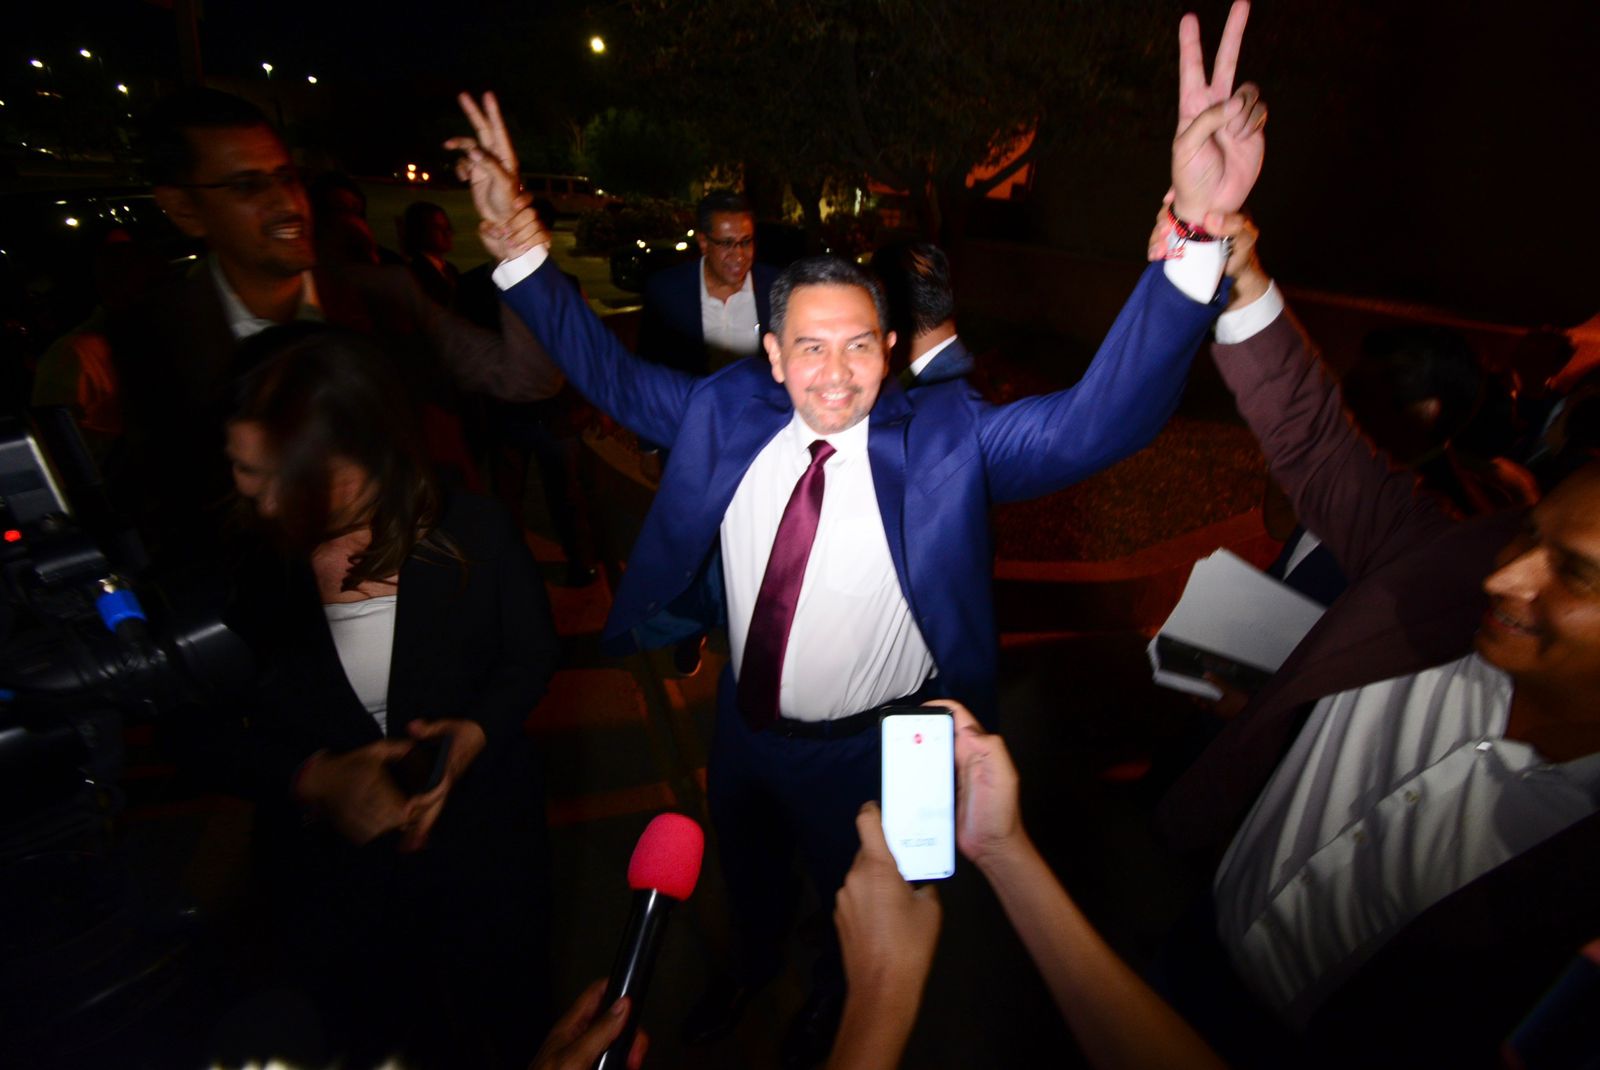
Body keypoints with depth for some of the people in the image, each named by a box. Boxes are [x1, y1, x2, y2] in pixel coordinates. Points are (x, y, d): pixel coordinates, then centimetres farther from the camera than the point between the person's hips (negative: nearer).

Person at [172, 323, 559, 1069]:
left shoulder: (471, 534, -21)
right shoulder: (226, 566, -19)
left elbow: (530, 657, -7)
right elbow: (200, 734, -7)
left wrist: (476, 731, -25)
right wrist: (313, 779, -23)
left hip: (480, 846, 0)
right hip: (325, 867, 1)